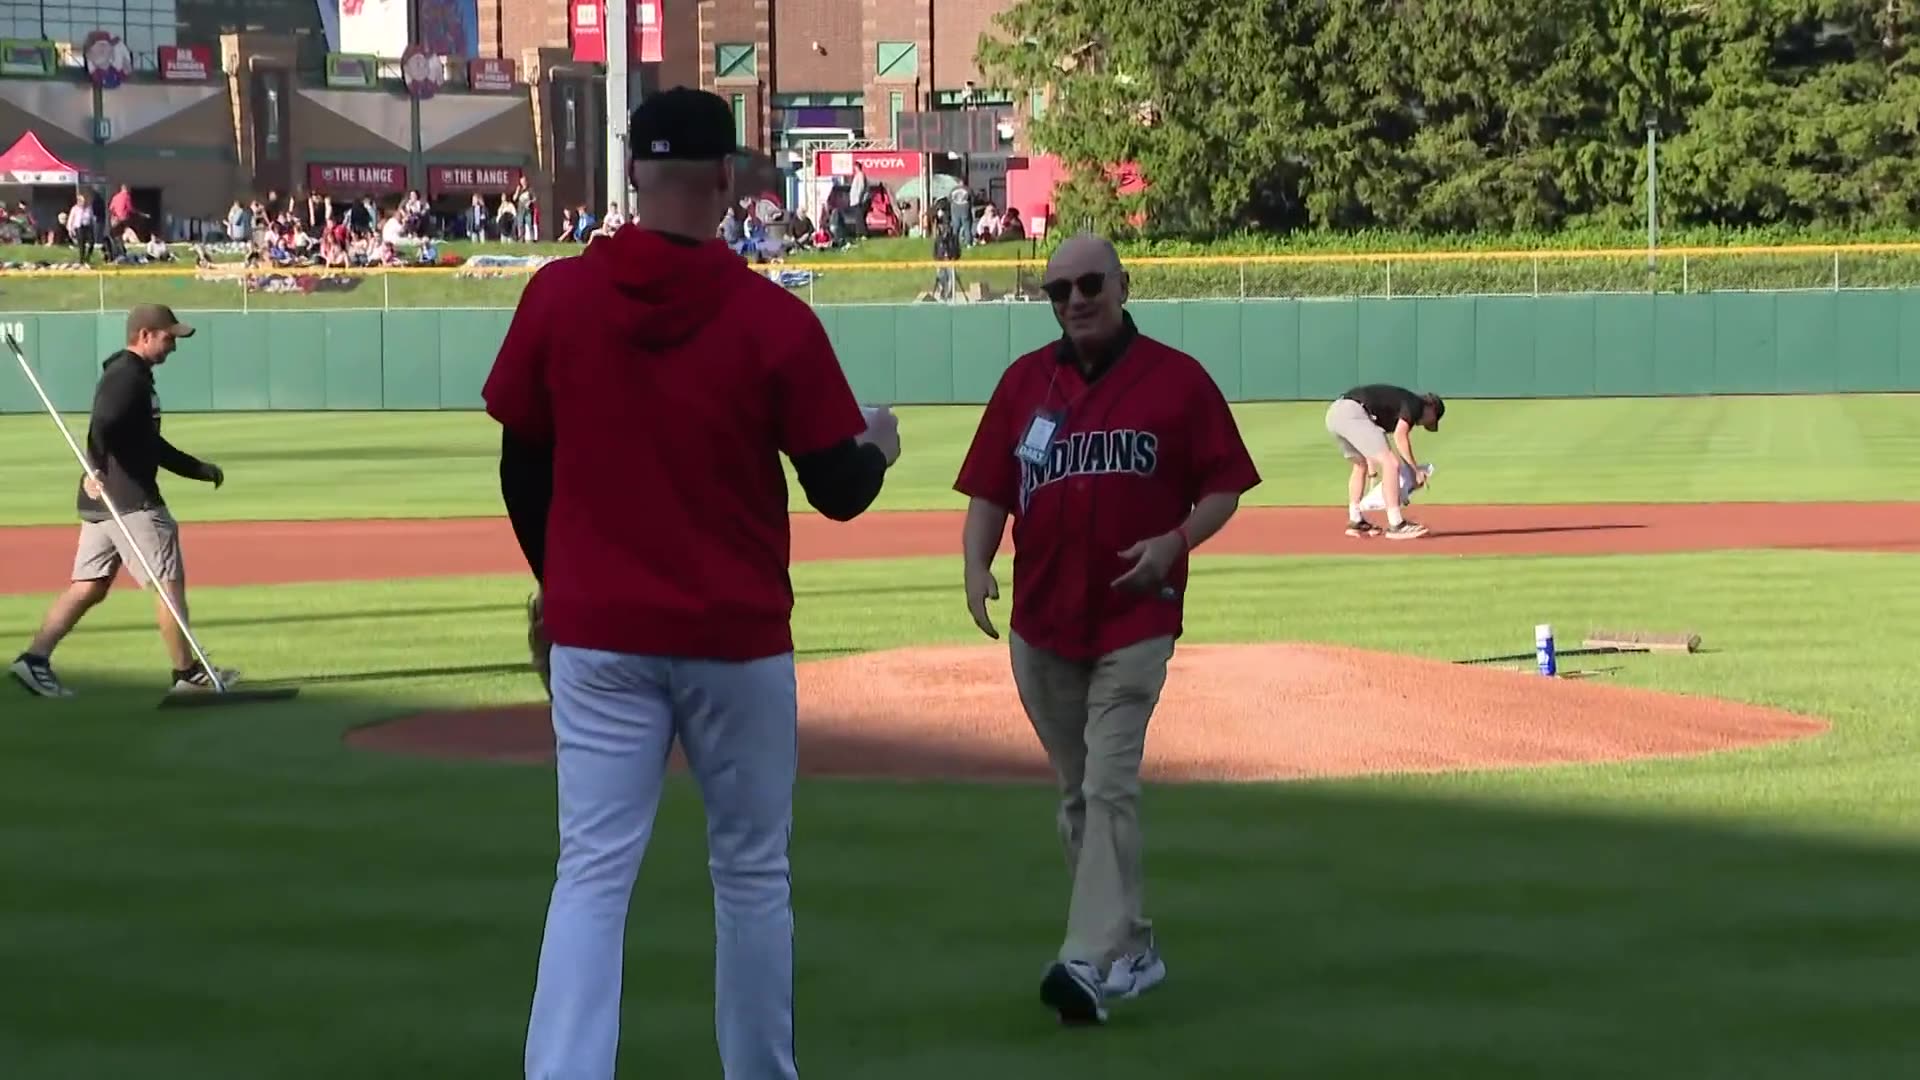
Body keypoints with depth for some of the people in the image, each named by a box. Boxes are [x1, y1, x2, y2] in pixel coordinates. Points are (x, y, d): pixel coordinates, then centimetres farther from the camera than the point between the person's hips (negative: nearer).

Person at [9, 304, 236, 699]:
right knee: (169, 581, -1)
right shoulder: (127, 376, -13)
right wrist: (95, 469, -46)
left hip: (101, 502, 10)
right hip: (129, 500, -10)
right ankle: (188, 673, 6)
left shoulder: (134, 376, 20)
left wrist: (199, 469, 31)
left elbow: (150, 443, 29)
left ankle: (35, 658, 1)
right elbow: (102, 425, -31)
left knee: (90, 587, 8)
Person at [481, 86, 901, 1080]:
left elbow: (522, 470, 6)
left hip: (596, 635, 1)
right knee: (751, 874, 14)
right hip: (738, 638, -1)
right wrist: (880, 447, 18)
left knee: (592, 877, -2)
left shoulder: (555, 297, -3)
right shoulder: (774, 319, -10)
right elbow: (838, 491, -6)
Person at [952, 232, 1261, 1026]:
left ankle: (1090, 962, -21)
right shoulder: (1023, 381, 9)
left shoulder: (1177, 379, -1)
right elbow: (989, 490, 8)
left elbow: (1225, 484, 1)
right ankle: (1131, 949, 24)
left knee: (1110, 788, -14)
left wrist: (1177, 540, -17)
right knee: (1075, 795, 11)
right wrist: (977, 564, -10)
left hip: (1135, 618, -5)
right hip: (1040, 619, 5)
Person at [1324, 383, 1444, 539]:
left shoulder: (1398, 399, 31)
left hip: (1332, 414, 10)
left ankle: (1355, 522, 34)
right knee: (1391, 463, -10)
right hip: (1352, 413, -10)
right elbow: (1400, 436, -9)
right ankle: (1396, 526, -12)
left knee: (1361, 465, 29)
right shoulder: (1415, 403, 6)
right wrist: (1416, 470, -4)